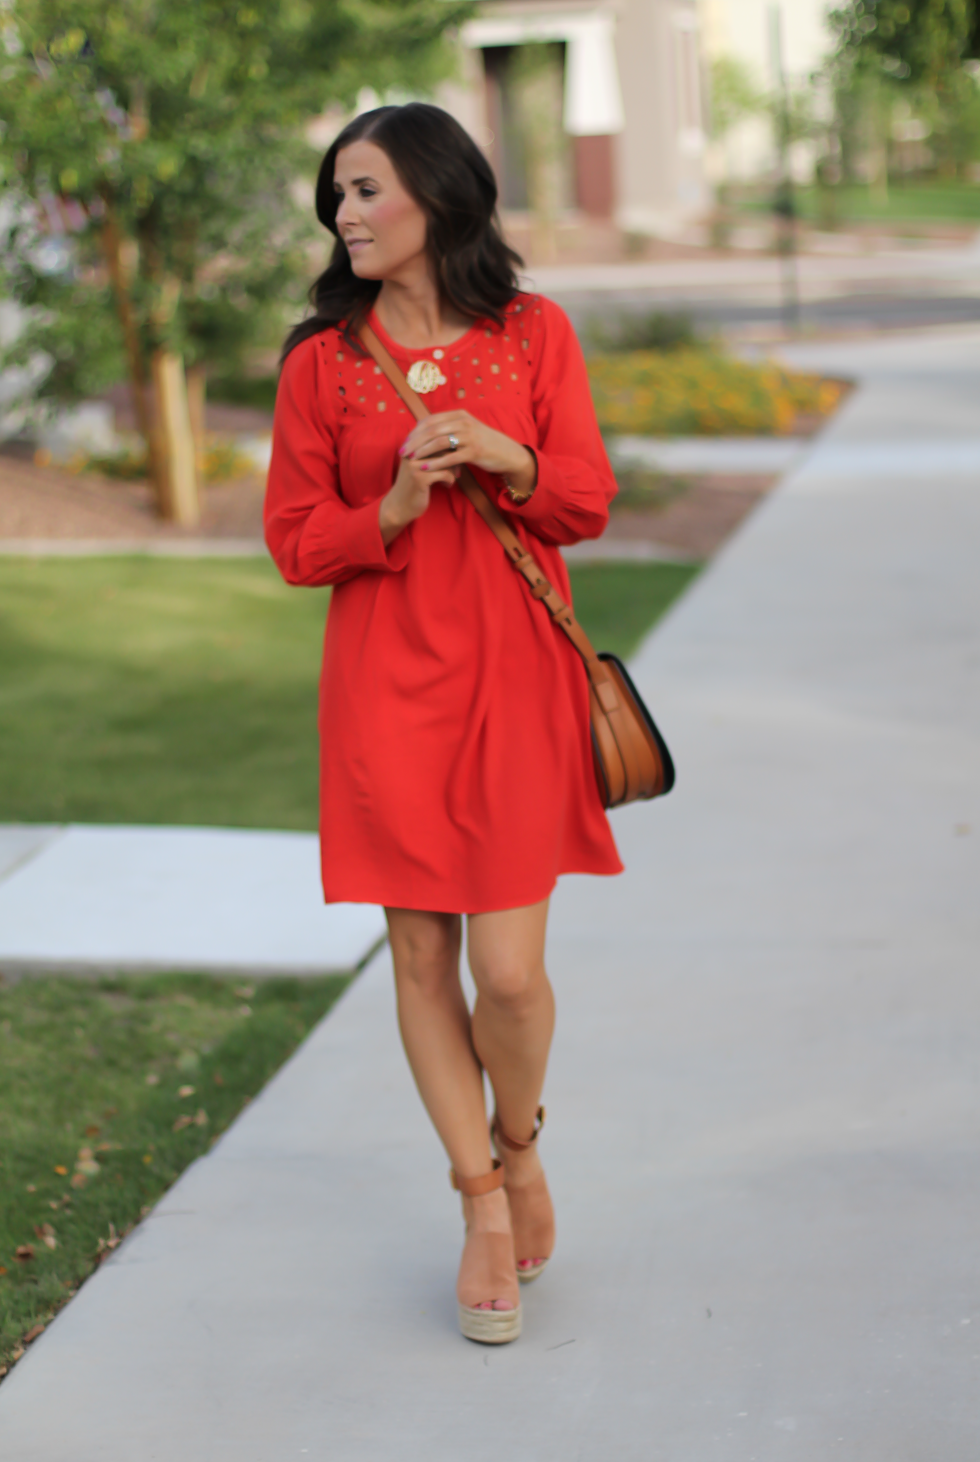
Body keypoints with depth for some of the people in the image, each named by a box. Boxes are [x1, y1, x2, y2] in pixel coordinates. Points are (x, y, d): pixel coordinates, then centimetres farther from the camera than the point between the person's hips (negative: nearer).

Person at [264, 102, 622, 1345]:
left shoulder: (533, 335, 3)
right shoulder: (320, 361, 2)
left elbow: (590, 505, 5)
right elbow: (292, 542, 3)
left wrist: (510, 461, -15)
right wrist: (390, 510, -16)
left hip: (513, 682, -1)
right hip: (386, 689, 1)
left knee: (509, 971, -5)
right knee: (422, 959, 5)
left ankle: (519, 1143, 27)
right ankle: (484, 1205, 22)